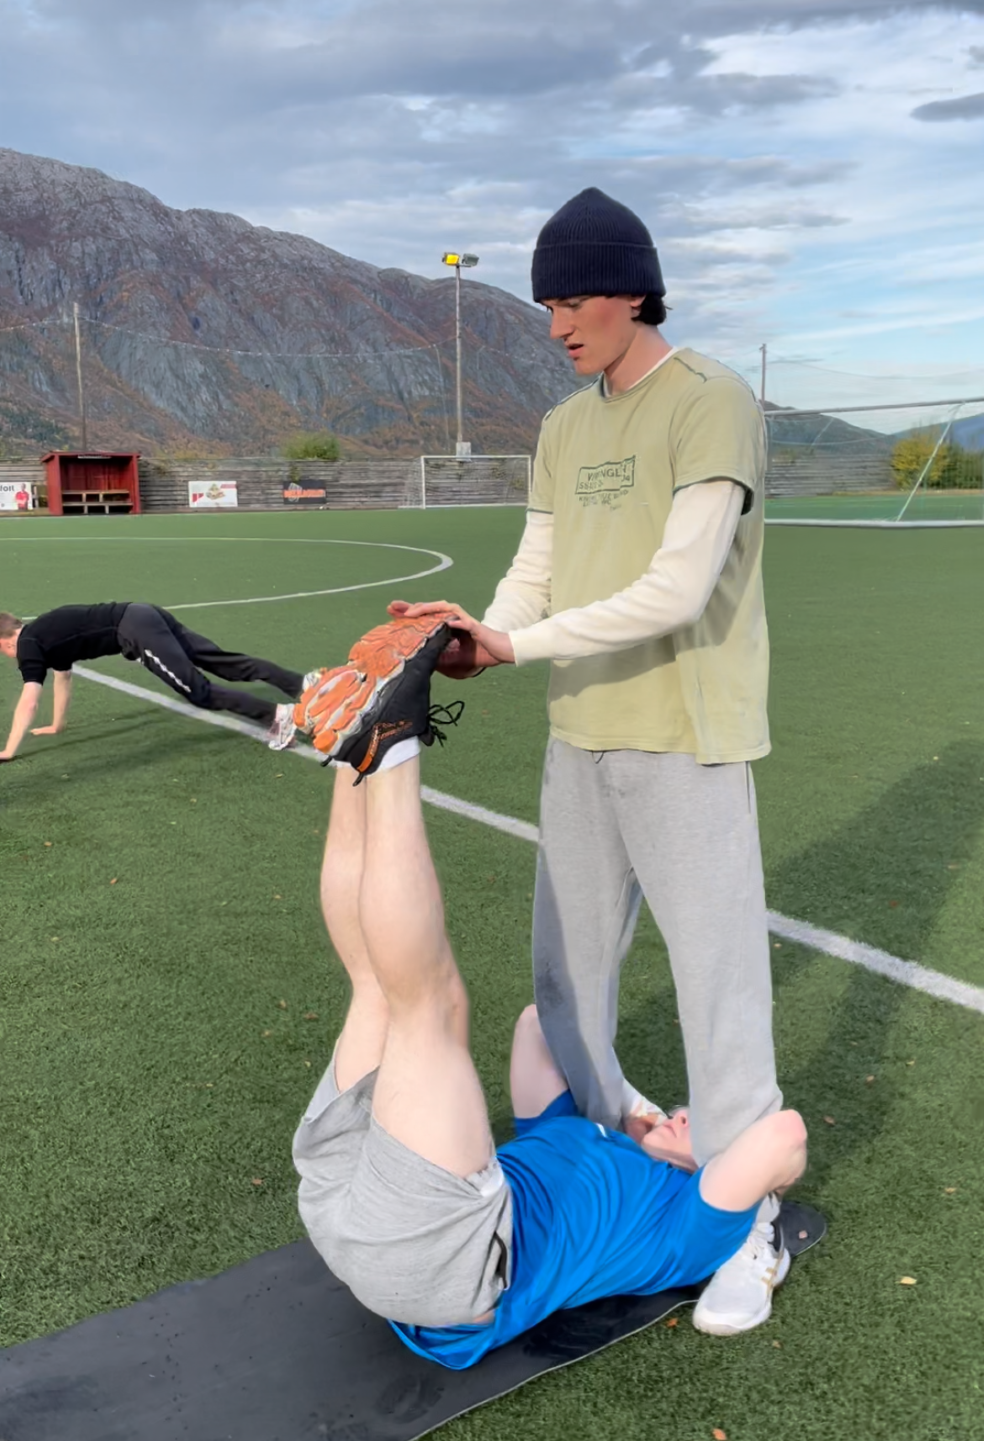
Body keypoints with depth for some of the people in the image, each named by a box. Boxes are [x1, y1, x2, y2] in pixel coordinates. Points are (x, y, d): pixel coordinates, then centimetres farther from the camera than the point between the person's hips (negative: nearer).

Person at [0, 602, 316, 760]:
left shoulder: (28, 644, 1)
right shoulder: (44, 634, 26)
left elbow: (29, 701, -6)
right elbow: (63, 676, 38)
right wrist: (57, 725, 43)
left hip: (135, 631, -8)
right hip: (143, 615, 8)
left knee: (198, 691, -12)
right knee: (227, 663, 3)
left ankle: (277, 716, -21)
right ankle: (302, 683, 0)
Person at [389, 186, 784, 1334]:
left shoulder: (713, 405, -10)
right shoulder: (564, 430, 14)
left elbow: (678, 590, -20)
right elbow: (535, 574, 11)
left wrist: (519, 643, -20)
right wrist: (475, 641, -9)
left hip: (685, 742, -7)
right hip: (580, 737, 7)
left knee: (717, 976, -1)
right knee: (566, 963, 14)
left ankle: (748, 1217, 17)